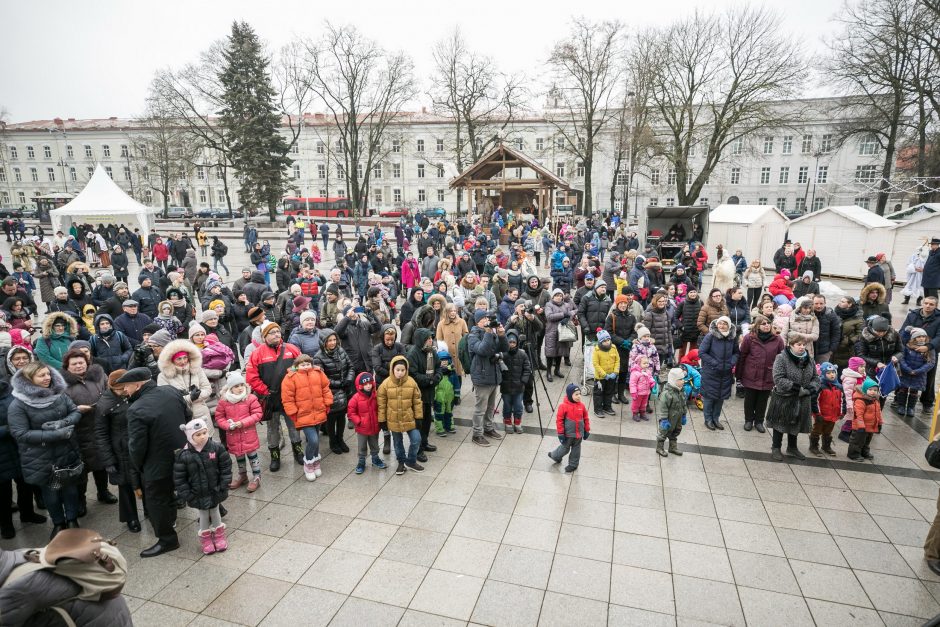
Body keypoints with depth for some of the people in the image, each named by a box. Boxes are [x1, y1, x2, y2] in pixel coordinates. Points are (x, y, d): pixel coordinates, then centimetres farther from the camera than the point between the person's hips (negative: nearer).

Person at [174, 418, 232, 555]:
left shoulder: (217, 448, -14)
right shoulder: (183, 455, -16)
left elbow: (226, 468, -6)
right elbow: (179, 478, -9)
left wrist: (224, 486, -7)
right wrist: (186, 495, -9)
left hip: (215, 492, 1)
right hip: (198, 495, -1)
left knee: (215, 512, 19)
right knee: (203, 515, 15)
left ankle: (219, 535, 40)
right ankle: (206, 538, 36)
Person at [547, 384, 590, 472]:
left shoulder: (582, 406, -6)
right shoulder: (563, 406, -19)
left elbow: (586, 418, 5)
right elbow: (559, 420, -13)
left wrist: (587, 431, 9)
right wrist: (560, 433, -12)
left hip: (579, 434, 4)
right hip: (568, 434, -4)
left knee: (576, 449, 16)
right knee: (565, 448, 13)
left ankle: (573, 464, 34)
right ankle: (554, 455, 40)